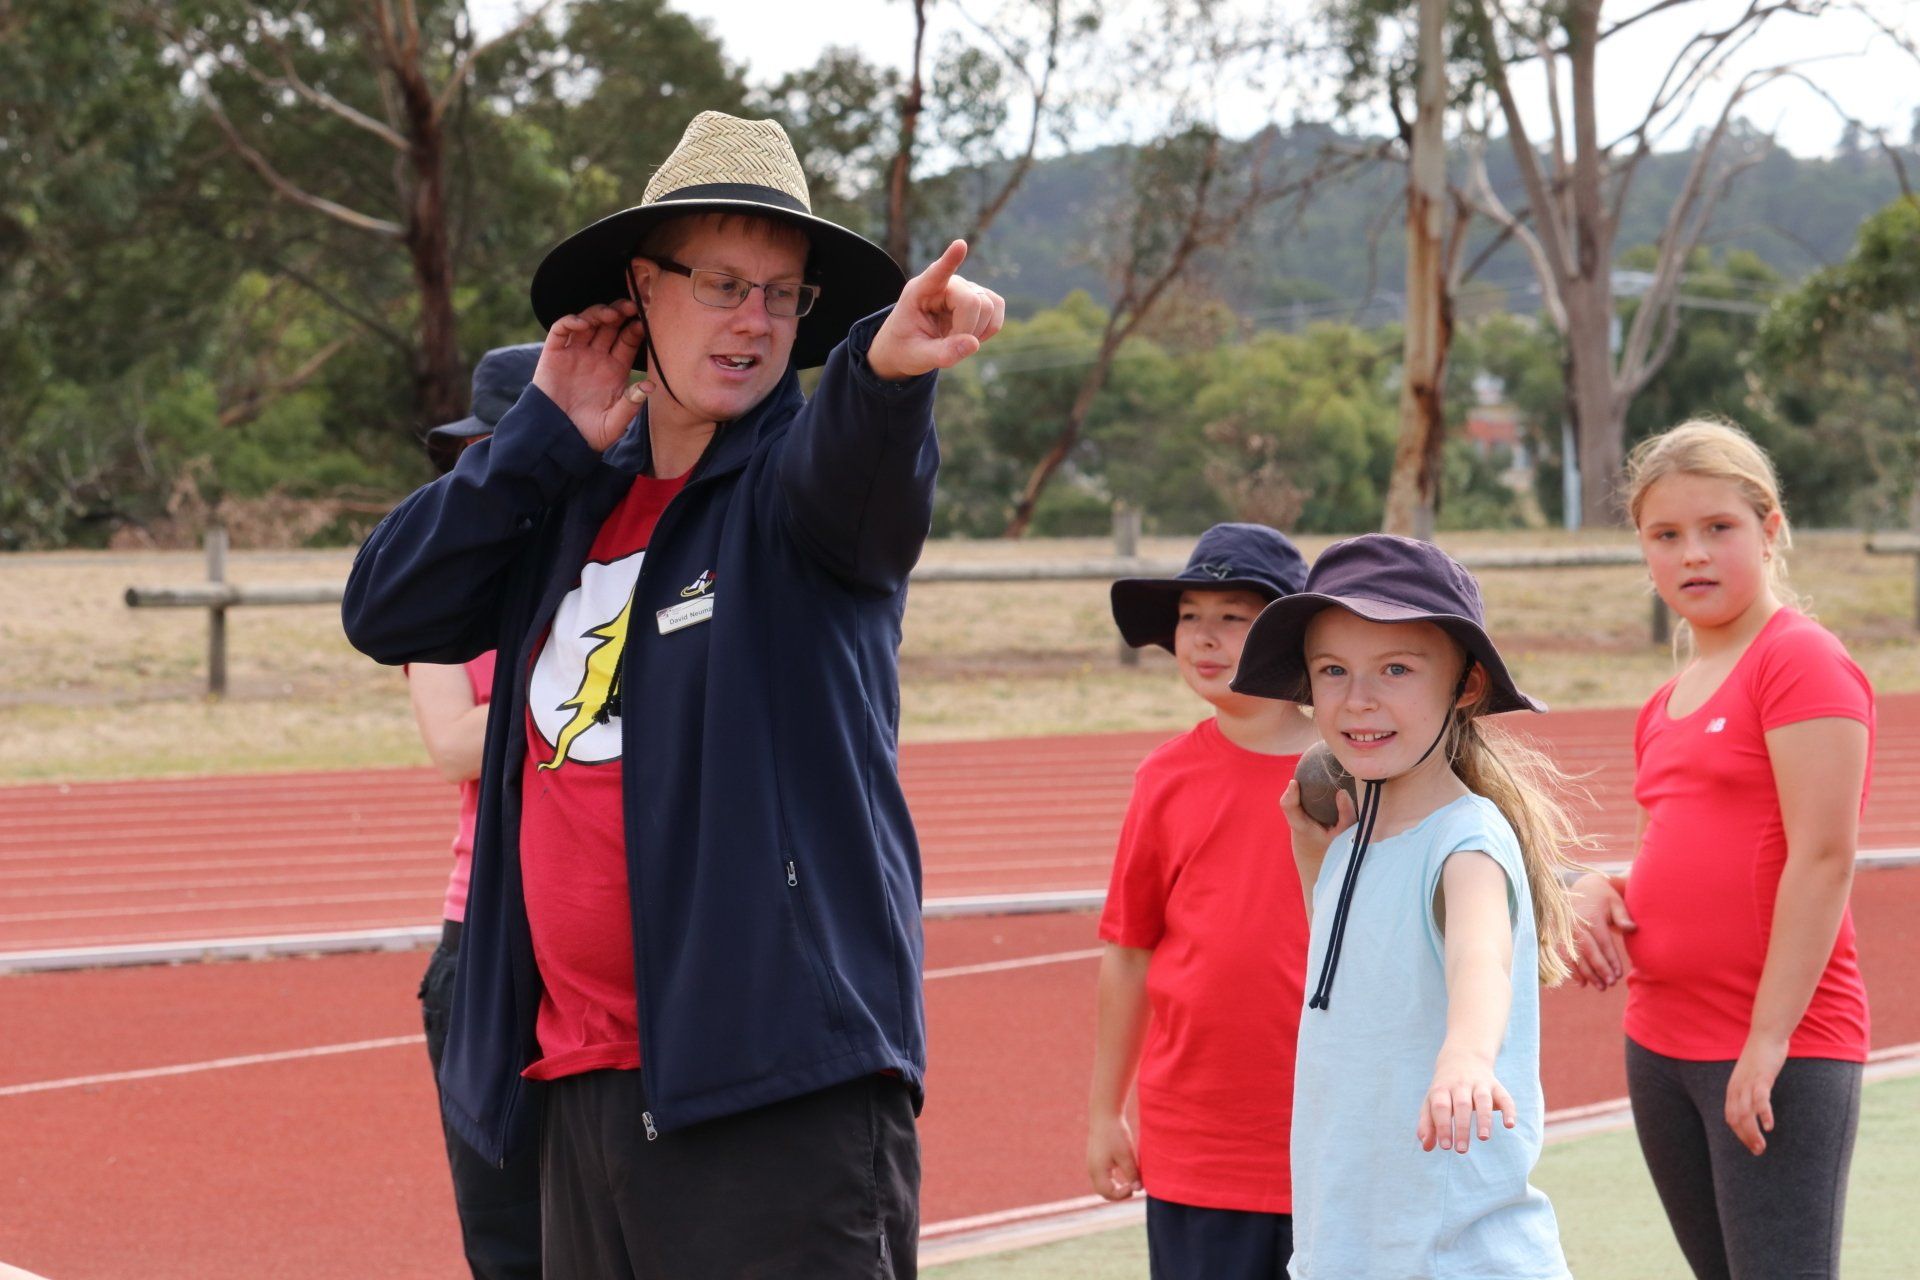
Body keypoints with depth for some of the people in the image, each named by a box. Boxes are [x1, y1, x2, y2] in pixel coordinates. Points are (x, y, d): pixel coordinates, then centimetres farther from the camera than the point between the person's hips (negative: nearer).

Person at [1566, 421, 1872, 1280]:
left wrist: (1769, 1040, -21)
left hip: (1782, 1051, -9)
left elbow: (1823, 858, -17)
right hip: (1661, 1043, 9)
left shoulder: (1801, 661, -10)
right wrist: (1603, 892, 2)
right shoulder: (1666, 707, 16)